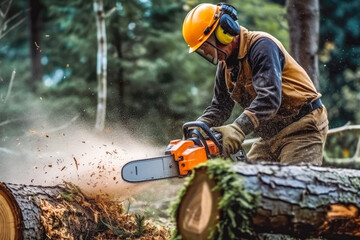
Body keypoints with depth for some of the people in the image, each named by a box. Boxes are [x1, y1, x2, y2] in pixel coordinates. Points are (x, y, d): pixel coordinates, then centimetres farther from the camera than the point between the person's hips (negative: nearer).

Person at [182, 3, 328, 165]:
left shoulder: (261, 45, -20)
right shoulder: (225, 64, 9)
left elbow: (269, 97, -33)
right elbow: (219, 107, 11)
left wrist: (239, 128, -44)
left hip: (302, 127, -9)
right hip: (271, 136, 9)